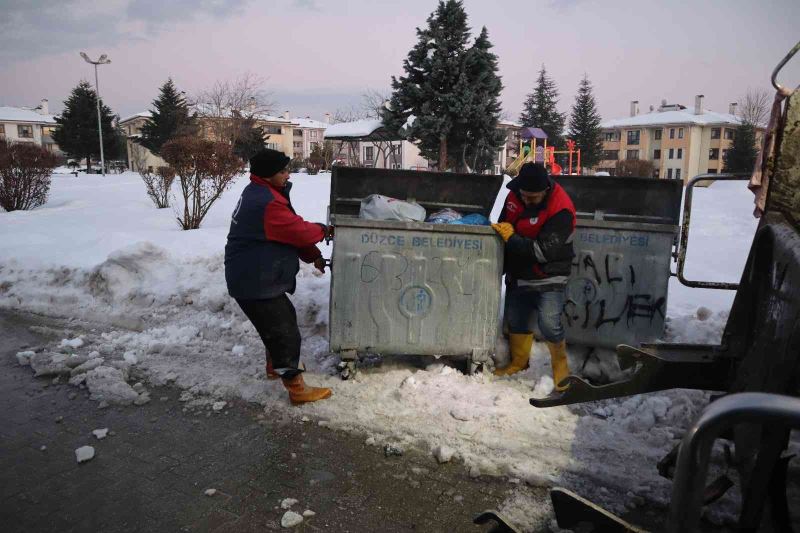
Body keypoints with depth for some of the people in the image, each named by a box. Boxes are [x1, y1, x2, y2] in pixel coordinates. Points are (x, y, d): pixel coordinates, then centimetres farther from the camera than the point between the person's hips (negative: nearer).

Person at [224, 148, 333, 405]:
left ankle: (275, 365, 45)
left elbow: (289, 232, 12)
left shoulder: (261, 193, 10)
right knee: (285, 332, -2)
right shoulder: (266, 204, -26)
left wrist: (313, 255, 9)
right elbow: (298, 231, -21)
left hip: (255, 277, 11)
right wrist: (323, 230, 0)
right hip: (254, 283, -11)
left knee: (282, 318, 26)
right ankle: (297, 389, 9)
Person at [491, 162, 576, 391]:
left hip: (548, 279, -6)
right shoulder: (514, 195, -4)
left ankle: (560, 366, 14)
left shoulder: (561, 210, -24)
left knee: (549, 326, -12)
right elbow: (504, 223, 13)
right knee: (515, 321, 15)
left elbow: (544, 251, -27)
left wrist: (511, 238, -23)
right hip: (517, 274, 6)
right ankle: (518, 362, 36)